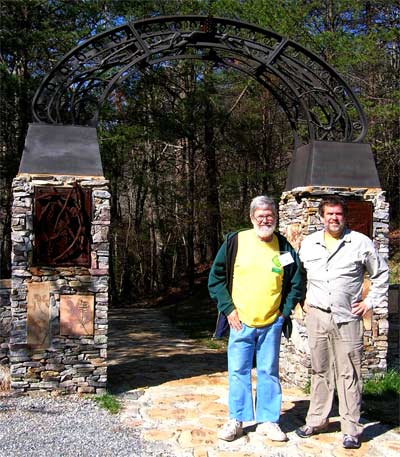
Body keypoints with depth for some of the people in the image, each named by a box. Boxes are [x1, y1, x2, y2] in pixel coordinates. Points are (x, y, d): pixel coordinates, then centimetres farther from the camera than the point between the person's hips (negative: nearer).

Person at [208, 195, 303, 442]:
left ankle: (268, 421, 21)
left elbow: (297, 283, 12)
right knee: (238, 371, 5)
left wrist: (285, 311, 3)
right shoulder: (234, 242, -3)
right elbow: (216, 278, 1)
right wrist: (228, 309, -5)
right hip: (240, 322, -1)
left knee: (269, 372, 9)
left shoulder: (284, 247, 3)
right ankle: (236, 421, 19)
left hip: (272, 323, 1)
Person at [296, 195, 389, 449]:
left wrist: (370, 301, 1)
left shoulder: (361, 243, 0)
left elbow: (381, 274, 8)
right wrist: (302, 299, 13)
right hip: (316, 316, 3)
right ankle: (317, 421, 25)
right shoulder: (308, 244, 9)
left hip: (347, 318, -3)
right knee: (320, 371, 13)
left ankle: (352, 429, 10)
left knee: (349, 374, 0)